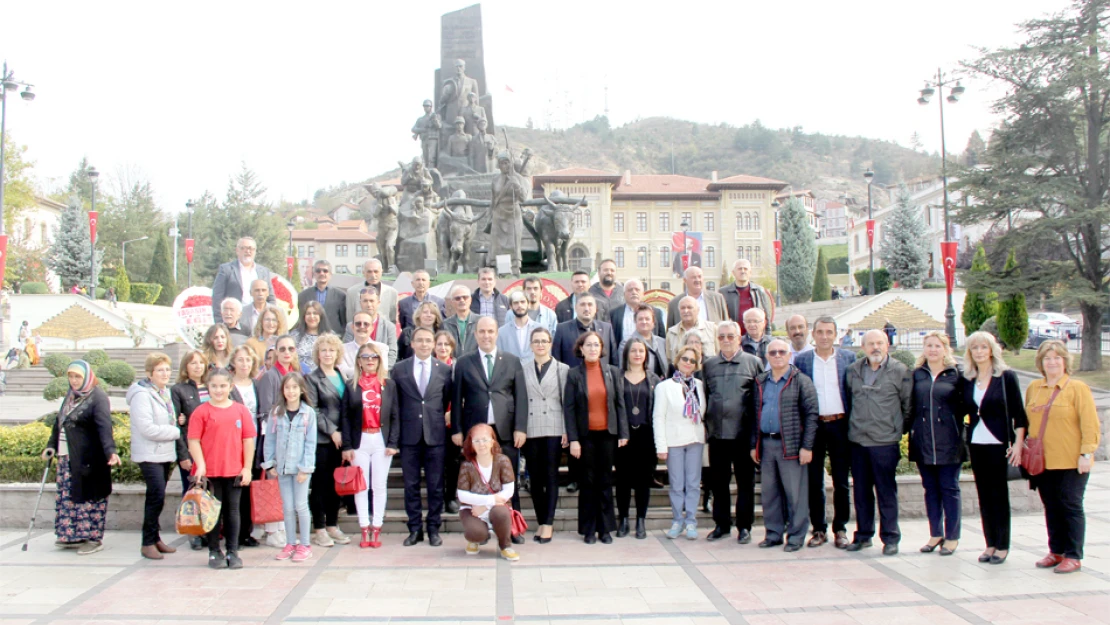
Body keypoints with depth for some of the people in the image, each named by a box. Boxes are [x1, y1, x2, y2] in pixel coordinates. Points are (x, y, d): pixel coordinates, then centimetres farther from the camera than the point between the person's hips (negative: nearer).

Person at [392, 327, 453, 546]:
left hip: (435, 434, 0)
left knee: (436, 485, 5)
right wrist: (396, 433, 3)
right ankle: (415, 529, 17)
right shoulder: (399, 369, 3)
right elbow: (395, 402, 6)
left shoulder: (444, 369, 3)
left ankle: (434, 528, 16)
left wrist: (439, 418, 6)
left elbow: (448, 400, 11)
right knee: (411, 484, 7)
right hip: (409, 435, 0)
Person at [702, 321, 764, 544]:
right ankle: (722, 524, 21)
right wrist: (705, 423, 9)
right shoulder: (708, 364, 10)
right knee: (718, 481, 9)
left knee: (745, 481, 5)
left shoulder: (753, 363, 2)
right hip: (717, 433, 3)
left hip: (743, 433, -3)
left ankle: (744, 526, 14)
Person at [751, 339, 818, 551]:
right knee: (769, 492, 10)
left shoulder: (801, 381, -3)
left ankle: (796, 536, 10)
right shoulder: (761, 382, 13)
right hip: (766, 444, 5)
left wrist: (807, 446, -12)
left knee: (795, 492, 0)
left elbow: (811, 414, -7)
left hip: (790, 445, -5)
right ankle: (774, 533, 21)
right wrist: (754, 444, 12)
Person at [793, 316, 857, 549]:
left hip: (840, 424, 0)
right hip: (813, 425, 0)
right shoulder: (801, 359, 3)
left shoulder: (848, 357, 5)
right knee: (814, 481, 5)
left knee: (841, 482, 6)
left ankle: (840, 528, 18)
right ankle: (819, 529, 16)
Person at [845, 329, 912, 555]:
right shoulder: (853, 370, 8)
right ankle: (863, 535, 22)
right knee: (861, 491, 11)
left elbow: (907, 405, 1)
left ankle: (890, 538, 13)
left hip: (885, 441, -4)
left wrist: (896, 426, 5)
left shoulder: (899, 371, -4)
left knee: (886, 491, 2)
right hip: (857, 440, 4)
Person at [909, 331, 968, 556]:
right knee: (930, 488, 10)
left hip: (948, 441, -3)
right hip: (923, 442, 3)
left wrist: (954, 419, -11)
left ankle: (952, 537, 14)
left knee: (949, 488, 4)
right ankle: (935, 534, 20)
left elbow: (965, 404, 1)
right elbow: (911, 406, 10)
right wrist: (910, 427, 1)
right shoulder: (917, 374, 7)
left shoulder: (956, 374, -1)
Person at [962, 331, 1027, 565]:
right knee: (984, 494, 8)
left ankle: (1002, 546, 9)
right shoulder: (968, 380, 7)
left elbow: (1018, 413, -5)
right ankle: (990, 544, 16)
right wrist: (963, 438, 5)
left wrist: (1018, 443, -11)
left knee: (998, 493, 1)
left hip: (998, 443, -4)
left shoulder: (1006, 376, -4)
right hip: (975, 442, 4)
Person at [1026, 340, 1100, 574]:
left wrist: (1086, 453, -14)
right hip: (1042, 461, 5)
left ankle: (1073, 556, 9)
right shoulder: (1033, 388, 11)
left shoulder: (1077, 388, -4)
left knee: (1070, 507, 1)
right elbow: (1028, 420, 16)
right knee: (1051, 508, 11)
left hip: (1070, 462, -5)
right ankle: (1056, 552, 21)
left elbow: (1090, 425, -7)